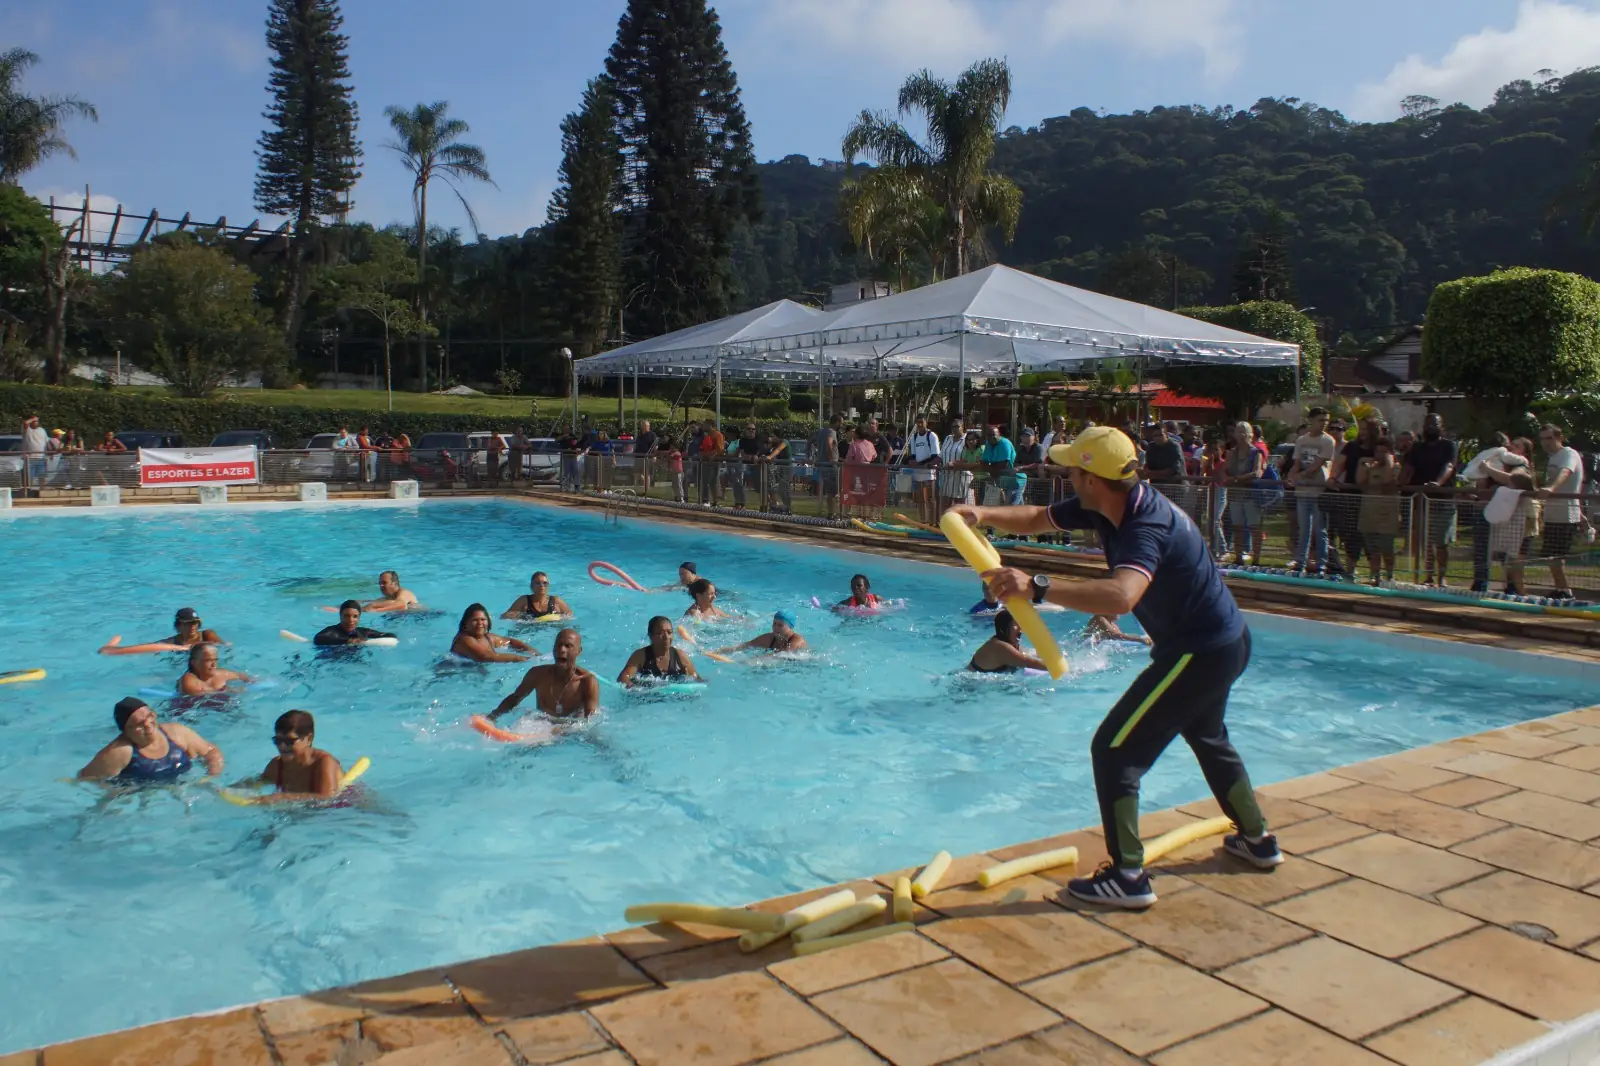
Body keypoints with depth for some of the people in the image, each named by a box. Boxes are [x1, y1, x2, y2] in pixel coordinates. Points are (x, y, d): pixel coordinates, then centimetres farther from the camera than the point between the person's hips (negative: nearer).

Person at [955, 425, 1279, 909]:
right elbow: (1038, 518, 5)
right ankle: (1257, 840, 49)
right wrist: (984, 515, -13)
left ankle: (1128, 877, -4)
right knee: (1208, 739, 31)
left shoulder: (1147, 526, -32)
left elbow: (1120, 597, -51)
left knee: (1114, 750, -9)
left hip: (1200, 653, -11)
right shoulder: (1109, 506, -4)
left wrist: (1036, 586, -55)